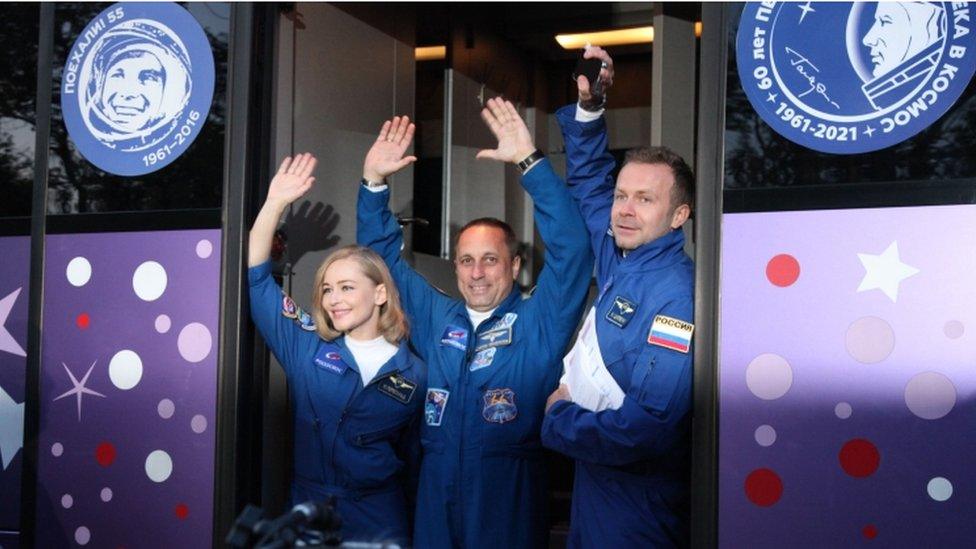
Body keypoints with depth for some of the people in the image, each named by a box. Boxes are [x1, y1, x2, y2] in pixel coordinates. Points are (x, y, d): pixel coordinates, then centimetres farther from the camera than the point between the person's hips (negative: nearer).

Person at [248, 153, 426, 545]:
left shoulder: (413, 375, -4)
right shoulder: (306, 347, -1)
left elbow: (413, 457, 4)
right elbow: (254, 278, -4)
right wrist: (275, 204, -11)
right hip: (308, 513, 2)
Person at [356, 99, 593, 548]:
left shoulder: (538, 324, -1)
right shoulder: (435, 318, 11)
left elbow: (570, 249, -13)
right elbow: (383, 257, 18)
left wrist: (530, 161, -19)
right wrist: (374, 181, 7)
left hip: (508, 508, -3)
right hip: (435, 503, 4)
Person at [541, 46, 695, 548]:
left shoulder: (677, 295, -22)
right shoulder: (618, 260, 2)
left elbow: (646, 428, -30)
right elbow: (589, 182, 20)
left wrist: (559, 418, -14)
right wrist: (587, 105, 7)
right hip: (594, 489, 8)